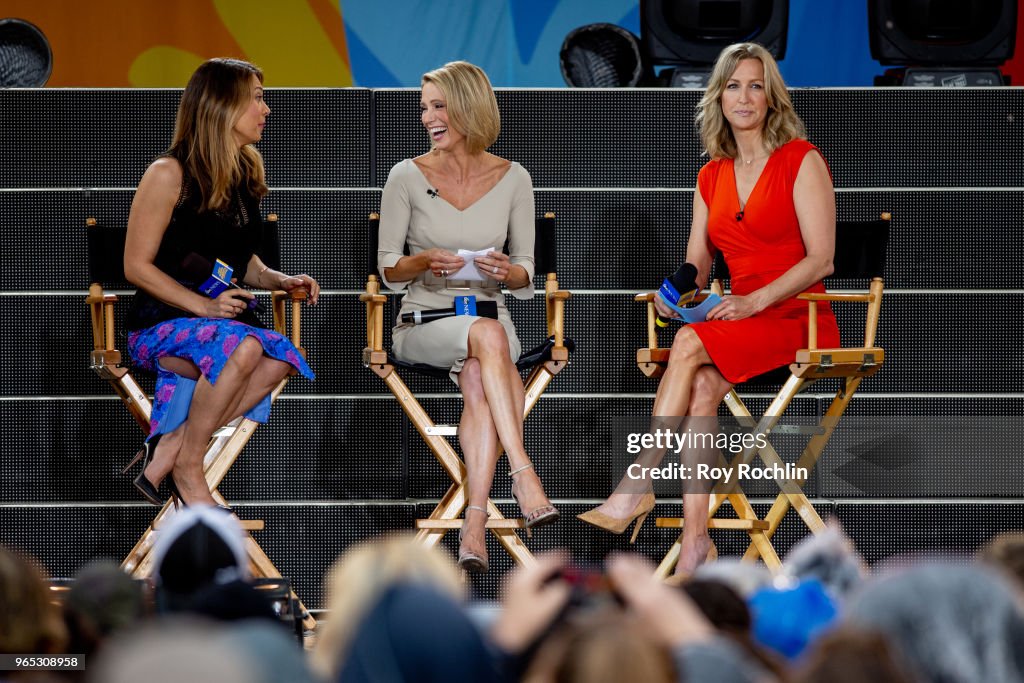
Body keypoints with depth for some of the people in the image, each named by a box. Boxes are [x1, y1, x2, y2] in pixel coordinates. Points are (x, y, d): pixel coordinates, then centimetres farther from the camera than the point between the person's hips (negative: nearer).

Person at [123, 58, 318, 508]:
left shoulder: (246, 175, 14)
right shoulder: (169, 175, -8)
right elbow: (137, 266, -9)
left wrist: (278, 281, 2)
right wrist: (202, 306, -19)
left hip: (222, 316, 6)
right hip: (160, 323, -6)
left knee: (281, 357, -28)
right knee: (242, 347, -37)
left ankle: (168, 448, -22)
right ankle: (187, 468, -20)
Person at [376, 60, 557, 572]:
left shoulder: (512, 179, 6)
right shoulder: (407, 176, 2)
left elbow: (525, 276, 9)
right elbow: (387, 268, 4)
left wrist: (506, 270, -14)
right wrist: (424, 261, -17)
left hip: (490, 319, 1)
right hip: (423, 321, -1)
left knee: (478, 379, -35)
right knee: (487, 334, -37)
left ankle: (474, 526, -43)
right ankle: (523, 474, -45)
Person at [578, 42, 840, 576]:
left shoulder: (801, 161, -3)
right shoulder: (712, 176, 15)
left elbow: (821, 259, -10)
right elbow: (696, 266, 15)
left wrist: (755, 300, -21)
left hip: (799, 321, -5)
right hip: (740, 319, 5)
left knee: (690, 345, -30)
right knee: (702, 386, -29)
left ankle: (636, 484, -28)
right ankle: (695, 541, -36)